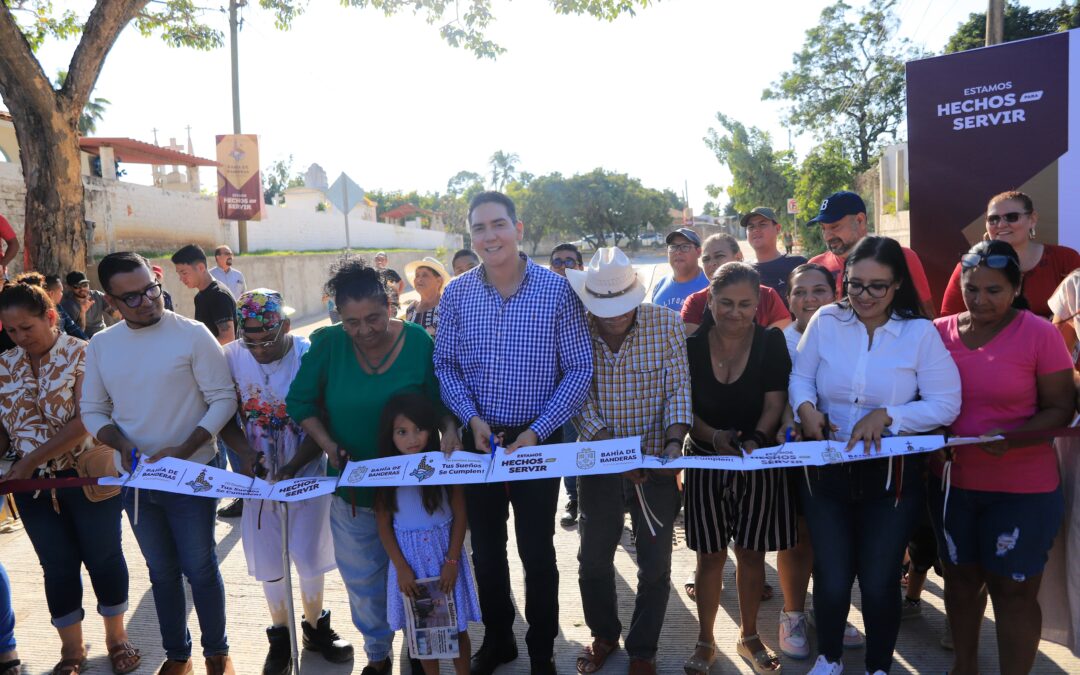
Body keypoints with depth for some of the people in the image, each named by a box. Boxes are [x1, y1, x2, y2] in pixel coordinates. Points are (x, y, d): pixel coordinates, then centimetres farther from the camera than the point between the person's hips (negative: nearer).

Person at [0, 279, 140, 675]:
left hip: (89, 476, -4)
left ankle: (117, 639, 27)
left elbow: (86, 421, -19)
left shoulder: (81, 355, -11)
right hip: (33, 482, 4)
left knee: (104, 558, 8)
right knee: (58, 566, 13)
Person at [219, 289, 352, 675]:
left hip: (307, 474, -2)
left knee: (311, 556, 9)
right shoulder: (230, 357, -11)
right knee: (269, 561, 11)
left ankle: (315, 627, 32)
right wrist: (245, 451, -17)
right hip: (258, 476, 2)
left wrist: (293, 467, -23)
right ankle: (280, 635, 32)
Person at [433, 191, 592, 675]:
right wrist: (472, 419, -12)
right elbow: (445, 366, 3)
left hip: (537, 439, -3)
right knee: (486, 549, 16)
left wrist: (536, 433, -15)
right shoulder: (456, 295, -1)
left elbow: (579, 370, -9)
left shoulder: (557, 290, -10)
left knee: (537, 552, 9)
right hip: (479, 438, 3)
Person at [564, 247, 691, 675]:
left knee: (655, 567, 8)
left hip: (656, 463, 0)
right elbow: (580, 400, -11)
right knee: (593, 560, 14)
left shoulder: (665, 324, -8)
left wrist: (674, 442, -23)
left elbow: (678, 388, -7)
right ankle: (604, 635, 39)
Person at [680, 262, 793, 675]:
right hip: (706, 461, 0)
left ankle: (749, 636, 30)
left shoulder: (771, 343, -5)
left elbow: (774, 403, -8)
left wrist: (756, 439, -25)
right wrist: (713, 436, -21)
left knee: (751, 552, 10)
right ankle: (705, 642, 21)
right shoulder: (692, 346, -3)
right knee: (711, 554, 6)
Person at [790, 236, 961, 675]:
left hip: (891, 476, -1)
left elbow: (946, 405, -10)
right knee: (831, 576, 9)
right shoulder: (825, 321, -4)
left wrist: (887, 416, -21)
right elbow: (800, 377, 4)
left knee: (879, 580, 10)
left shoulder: (920, 332, -9)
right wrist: (805, 407, -17)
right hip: (825, 470, 1)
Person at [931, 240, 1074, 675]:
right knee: (961, 577, 18)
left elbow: (1060, 408, -8)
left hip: (1022, 490, -4)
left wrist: (1011, 438, -25)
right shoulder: (939, 332, -2)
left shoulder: (1039, 334, -11)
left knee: (1013, 590, 7)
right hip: (951, 482, 4)